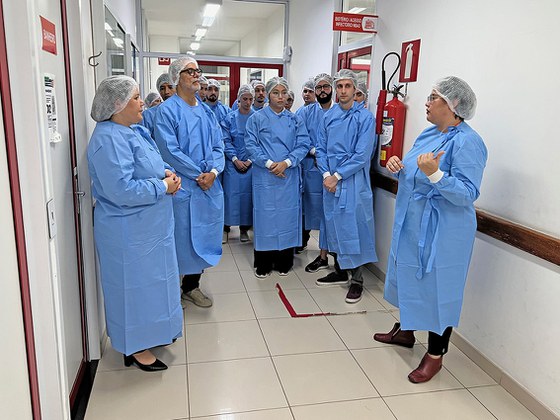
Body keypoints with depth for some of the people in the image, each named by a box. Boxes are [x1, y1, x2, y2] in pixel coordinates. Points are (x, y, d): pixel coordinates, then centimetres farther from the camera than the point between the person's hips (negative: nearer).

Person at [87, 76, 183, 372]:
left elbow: (147, 166, 21)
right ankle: (135, 349, 22)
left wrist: (166, 172, 0)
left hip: (149, 225, 10)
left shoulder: (134, 131, 9)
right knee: (134, 284, 4)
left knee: (151, 279, 21)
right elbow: (121, 189, -30)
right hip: (129, 232, -10)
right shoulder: (109, 139, -23)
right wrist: (163, 187, -20)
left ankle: (151, 333, 40)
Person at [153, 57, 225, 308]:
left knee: (202, 236, 13)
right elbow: (169, 150, -16)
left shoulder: (206, 111, 13)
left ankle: (191, 286, 29)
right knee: (180, 238, 2)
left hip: (209, 186, 6)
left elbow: (218, 146, 8)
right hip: (181, 187, -6)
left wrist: (213, 171, -10)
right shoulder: (167, 110, -7)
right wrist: (199, 173, -15)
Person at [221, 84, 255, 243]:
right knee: (231, 193, -1)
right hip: (233, 163, 0)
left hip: (251, 163, 0)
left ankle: (244, 228, 13)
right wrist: (235, 160, -10)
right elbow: (226, 141, 0)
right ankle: (225, 226, 9)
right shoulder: (229, 118, 4)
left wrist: (250, 160, -8)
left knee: (247, 194, 3)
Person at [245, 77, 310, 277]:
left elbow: (303, 144, 2)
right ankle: (263, 264, 13)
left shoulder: (294, 120, 10)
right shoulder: (257, 118, 3)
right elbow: (251, 144, -3)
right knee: (265, 215, 1)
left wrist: (286, 162, -12)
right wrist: (269, 163, -14)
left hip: (289, 176, 3)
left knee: (287, 215, 6)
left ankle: (284, 262, 19)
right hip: (264, 176, -2)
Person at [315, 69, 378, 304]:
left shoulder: (365, 117, -7)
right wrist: (326, 174, -7)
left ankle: (357, 280, 12)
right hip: (330, 181, 5)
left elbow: (362, 155, -14)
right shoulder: (328, 116, 9)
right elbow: (321, 149, 9)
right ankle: (340, 272, 29)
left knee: (353, 228, -2)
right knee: (334, 226, 13)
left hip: (353, 181, -5)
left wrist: (337, 176, -14)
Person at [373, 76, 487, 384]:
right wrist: (397, 168, -3)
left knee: (436, 288, 3)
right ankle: (405, 331, 43)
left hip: (441, 234, -9)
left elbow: (467, 194, -25)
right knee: (409, 278, 21)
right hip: (411, 225, 9)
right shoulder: (428, 134, 8)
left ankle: (435, 355, 21)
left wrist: (434, 174, -38)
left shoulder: (467, 142, -18)